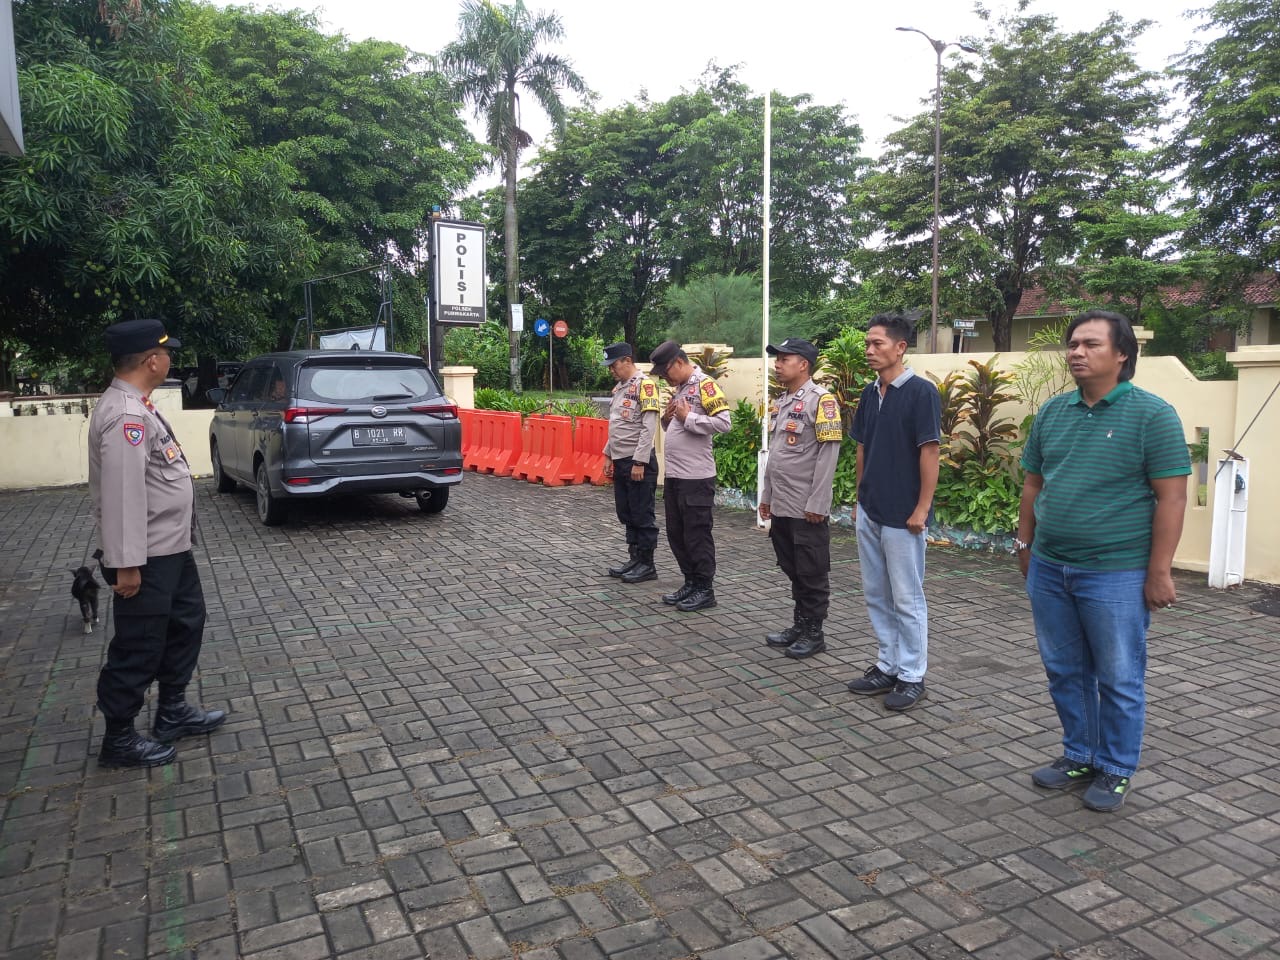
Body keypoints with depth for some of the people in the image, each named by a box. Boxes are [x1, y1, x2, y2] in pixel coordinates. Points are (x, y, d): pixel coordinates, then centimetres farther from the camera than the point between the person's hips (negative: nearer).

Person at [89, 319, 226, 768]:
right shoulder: (124, 414, -23)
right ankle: (119, 739, 19)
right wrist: (126, 563, -28)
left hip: (171, 547, 11)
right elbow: (121, 491, -28)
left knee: (186, 623, 22)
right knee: (138, 648, 3)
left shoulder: (137, 406, 11)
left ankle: (173, 712, 36)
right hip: (146, 557, -11)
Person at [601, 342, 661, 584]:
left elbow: (649, 427, -18)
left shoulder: (644, 385, -13)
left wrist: (639, 462, -20)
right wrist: (608, 455, 17)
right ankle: (634, 558, 24)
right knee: (626, 514, 14)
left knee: (642, 515, -1)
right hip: (620, 461, 9)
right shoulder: (619, 387, 14)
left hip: (638, 462, -9)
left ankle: (647, 564, 8)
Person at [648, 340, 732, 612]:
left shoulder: (705, 385, -11)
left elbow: (723, 422, -21)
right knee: (677, 534, 14)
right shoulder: (679, 389, 16)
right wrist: (667, 419, 3)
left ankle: (705, 590, 10)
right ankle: (691, 583, 25)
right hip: (673, 476, 9)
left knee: (697, 535, -1)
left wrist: (688, 418, -16)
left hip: (696, 478, -9)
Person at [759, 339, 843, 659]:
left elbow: (828, 453, -16)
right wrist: (766, 495, 18)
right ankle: (799, 625, 27)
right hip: (781, 506, 8)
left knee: (812, 574, 4)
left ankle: (814, 633, 14)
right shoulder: (780, 402, 14)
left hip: (807, 508, -8)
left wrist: (816, 503, -18)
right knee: (793, 571, 16)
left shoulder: (820, 400, -12)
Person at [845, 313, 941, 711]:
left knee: (907, 599, 3)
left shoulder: (921, 392, -12)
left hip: (902, 515, -7)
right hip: (869, 513, 7)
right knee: (877, 595, 15)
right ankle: (887, 666, 27)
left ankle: (912, 676, 16)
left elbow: (930, 453, -14)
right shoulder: (870, 393, 9)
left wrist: (921, 509, -16)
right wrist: (861, 496, 14)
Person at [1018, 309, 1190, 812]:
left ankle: (1115, 770, 26)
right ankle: (1079, 755, 33)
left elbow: (1171, 496, -11)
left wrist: (1159, 572, -13)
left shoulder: (1151, 414, -9)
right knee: (1064, 672, 16)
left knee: (1118, 679, 9)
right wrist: (1025, 543, 14)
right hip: (1049, 569, 5)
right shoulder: (1052, 411, 7)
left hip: (1115, 574, -5)